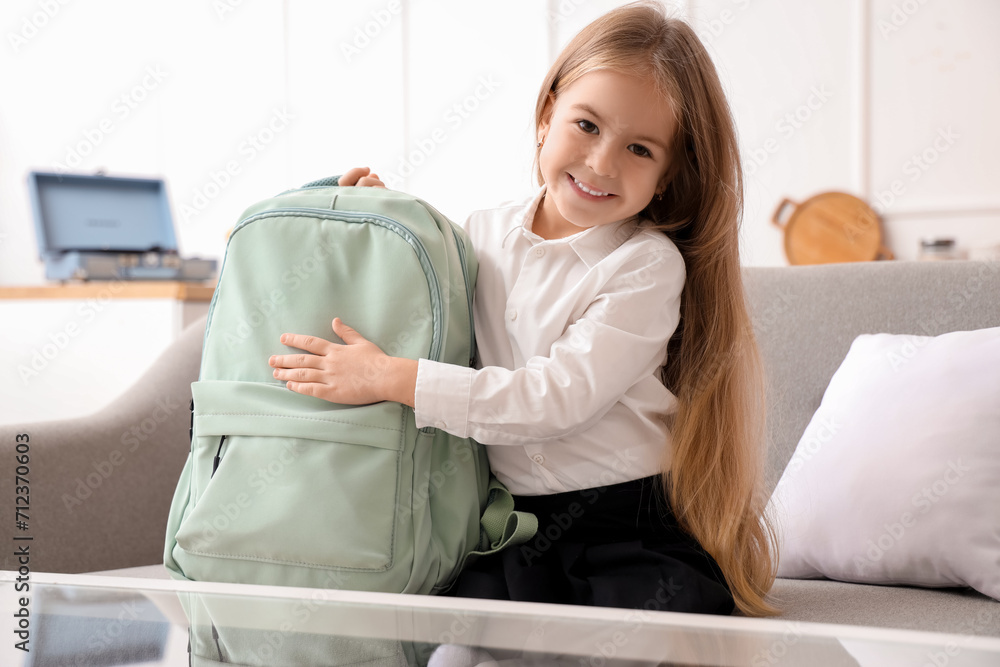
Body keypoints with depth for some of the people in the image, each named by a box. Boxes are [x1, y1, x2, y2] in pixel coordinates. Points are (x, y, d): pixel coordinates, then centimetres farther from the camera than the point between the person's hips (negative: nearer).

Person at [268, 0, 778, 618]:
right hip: (514, 521, 3)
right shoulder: (485, 235, 9)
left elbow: (558, 398, -18)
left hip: (635, 527, -3)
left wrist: (391, 378, -18)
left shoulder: (647, 265, -9)